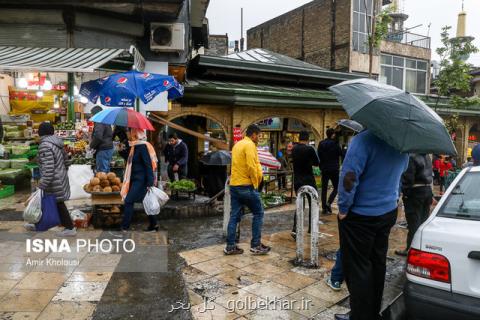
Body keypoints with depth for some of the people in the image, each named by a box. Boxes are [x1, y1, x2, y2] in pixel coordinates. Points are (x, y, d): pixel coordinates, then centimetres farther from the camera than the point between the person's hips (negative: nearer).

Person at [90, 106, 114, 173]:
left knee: (101, 172, -6)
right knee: (107, 170, 17)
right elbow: (111, 135, 24)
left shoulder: (99, 122, -15)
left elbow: (98, 137, -27)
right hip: (109, 148, 10)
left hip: (103, 150, -10)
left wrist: (92, 145, -14)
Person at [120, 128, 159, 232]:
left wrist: (149, 183, -23)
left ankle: (124, 228, -2)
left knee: (128, 201, -8)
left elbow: (148, 165, -20)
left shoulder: (142, 146, -15)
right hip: (135, 180, 9)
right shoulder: (135, 146, 13)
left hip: (140, 180, -9)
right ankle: (153, 225, 21)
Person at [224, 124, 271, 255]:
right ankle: (256, 245, 6)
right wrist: (255, 183, -11)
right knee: (258, 213, 4)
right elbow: (251, 166, -21)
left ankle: (230, 246, 11)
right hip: (246, 186, -9)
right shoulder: (250, 145, -11)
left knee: (234, 216, 9)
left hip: (233, 184, 9)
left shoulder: (237, 145, 17)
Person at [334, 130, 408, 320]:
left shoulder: (364, 140, -24)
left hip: (360, 215, -8)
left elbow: (349, 177, -27)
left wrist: (343, 208, -15)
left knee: (357, 267, 4)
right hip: (388, 212, 8)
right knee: (378, 263, 18)